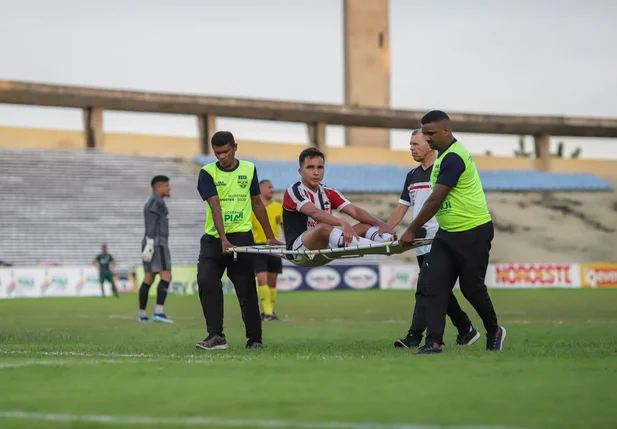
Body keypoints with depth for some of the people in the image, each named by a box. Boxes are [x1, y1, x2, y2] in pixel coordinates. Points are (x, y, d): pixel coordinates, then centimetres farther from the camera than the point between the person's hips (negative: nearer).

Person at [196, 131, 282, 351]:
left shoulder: (249, 169, 7)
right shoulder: (207, 173, -2)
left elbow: (257, 203, 16)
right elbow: (215, 206, -14)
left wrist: (270, 236, 18)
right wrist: (223, 240, -26)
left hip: (241, 236, 0)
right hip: (213, 238, 0)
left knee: (246, 289, -1)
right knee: (206, 283, -13)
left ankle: (255, 338, 8)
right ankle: (216, 336, -10)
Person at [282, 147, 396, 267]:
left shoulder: (329, 194, 12)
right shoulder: (294, 191, -8)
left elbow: (355, 211, -1)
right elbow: (315, 213, -27)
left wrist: (380, 224, -19)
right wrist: (343, 223, -43)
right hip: (298, 251, -7)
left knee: (366, 226, -4)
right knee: (324, 227, -37)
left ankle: (389, 242, -38)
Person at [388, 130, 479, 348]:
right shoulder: (412, 176, 17)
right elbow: (401, 209, 20)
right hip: (421, 245, 8)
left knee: (425, 288, -14)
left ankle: (414, 337, -18)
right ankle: (467, 331, 23)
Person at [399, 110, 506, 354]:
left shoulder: (453, 158, -20)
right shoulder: (444, 155, 11)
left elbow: (434, 201, -22)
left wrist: (412, 231, -15)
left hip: (474, 232, -9)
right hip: (447, 233, 9)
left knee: (471, 287, 1)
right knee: (435, 286, -3)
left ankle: (494, 332, 24)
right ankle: (434, 342, -7)